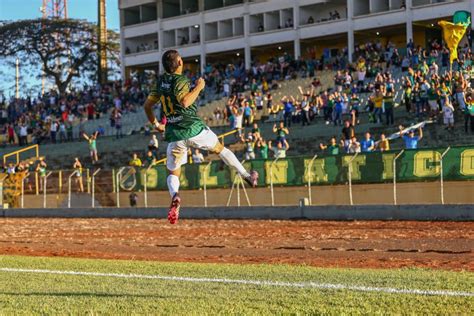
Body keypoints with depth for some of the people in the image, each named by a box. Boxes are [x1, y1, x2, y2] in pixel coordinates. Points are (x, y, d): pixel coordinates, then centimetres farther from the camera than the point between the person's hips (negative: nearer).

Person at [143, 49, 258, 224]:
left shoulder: (161, 81, 10)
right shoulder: (180, 80, -9)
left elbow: (147, 105, 16)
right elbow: (185, 102, -27)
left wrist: (156, 124, 29)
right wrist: (199, 87, -12)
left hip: (174, 134, 4)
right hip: (193, 128, -4)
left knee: (173, 173, 11)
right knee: (220, 148, 20)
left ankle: (174, 196, -21)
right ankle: (246, 176, 26)